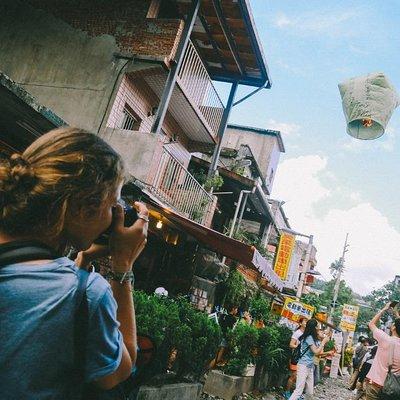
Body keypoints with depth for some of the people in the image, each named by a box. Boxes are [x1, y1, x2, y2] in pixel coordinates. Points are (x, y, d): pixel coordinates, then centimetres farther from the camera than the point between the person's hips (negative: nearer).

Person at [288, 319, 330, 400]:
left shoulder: (311, 337, 14)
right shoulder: (309, 337, -14)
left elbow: (317, 351, 16)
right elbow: (316, 352, -15)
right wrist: (323, 342, -5)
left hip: (310, 367, 10)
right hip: (303, 366, -10)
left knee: (310, 392, 10)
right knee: (298, 391, -12)